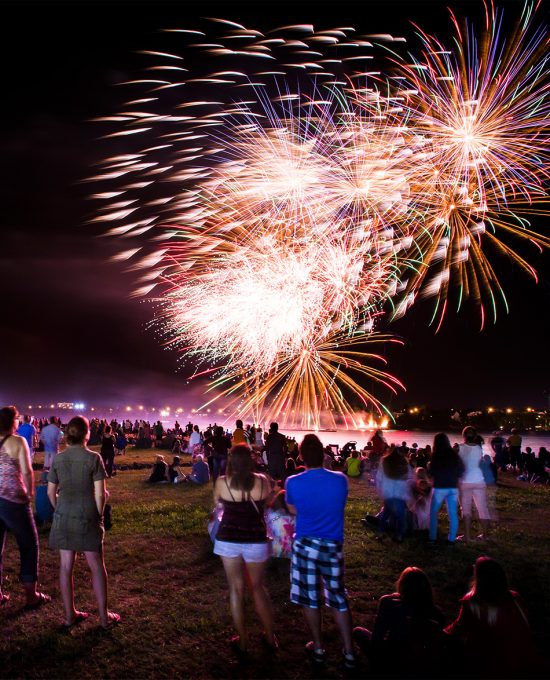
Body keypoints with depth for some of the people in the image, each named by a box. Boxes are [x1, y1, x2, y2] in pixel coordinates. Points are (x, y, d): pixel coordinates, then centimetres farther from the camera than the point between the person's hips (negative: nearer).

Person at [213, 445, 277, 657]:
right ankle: (270, 637, 29)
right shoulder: (262, 481, -11)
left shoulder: (222, 482, -12)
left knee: (236, 588, 14)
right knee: (258, 587, 20)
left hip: (228, 540, -1)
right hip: (256, 541, 1)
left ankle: (243, 642, 21)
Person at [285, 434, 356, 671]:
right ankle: (349, 653, 19)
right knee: (338, 599, 13)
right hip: (333, 546, 1)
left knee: (310, 599, 14)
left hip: (305, 544, -1)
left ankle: (318, 650, 26)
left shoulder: (293, 483, -13)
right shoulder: (340, 480, -11)